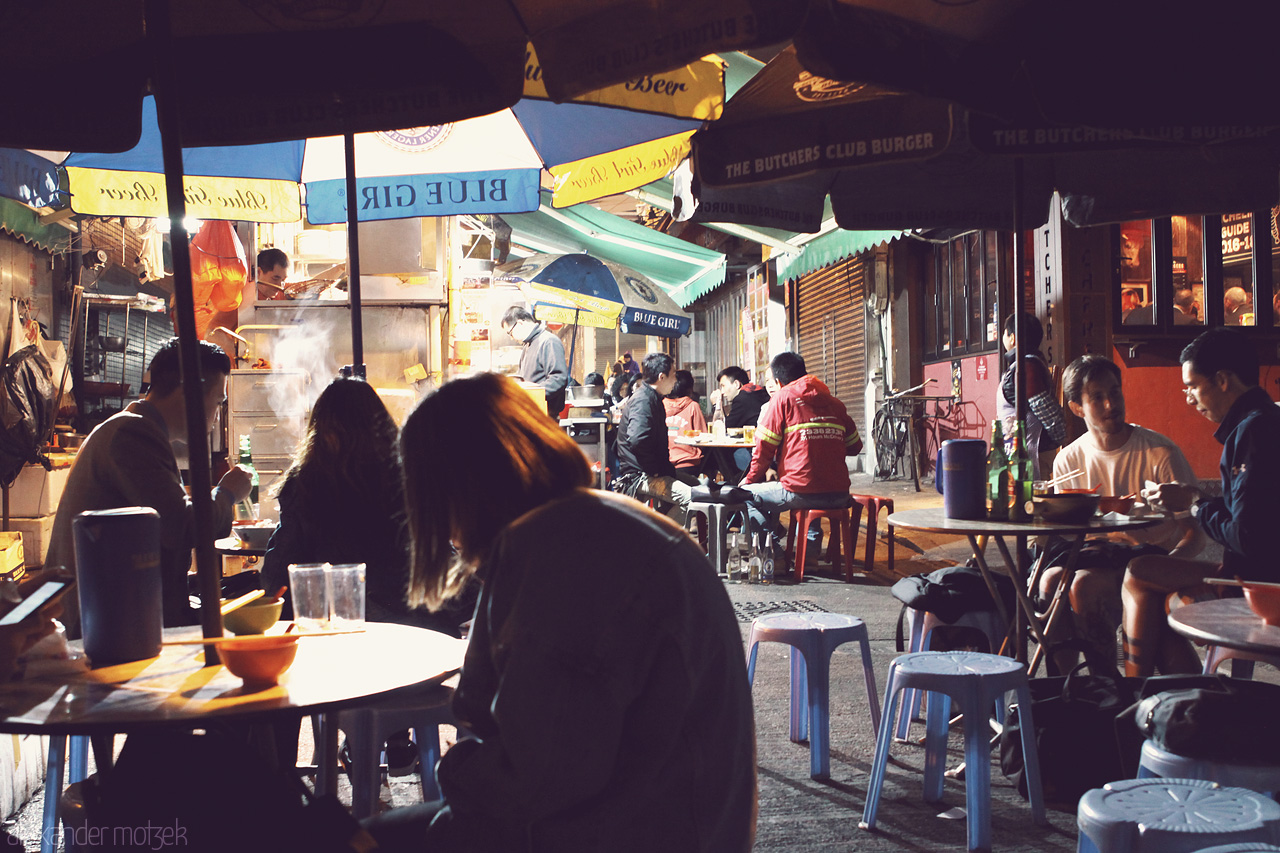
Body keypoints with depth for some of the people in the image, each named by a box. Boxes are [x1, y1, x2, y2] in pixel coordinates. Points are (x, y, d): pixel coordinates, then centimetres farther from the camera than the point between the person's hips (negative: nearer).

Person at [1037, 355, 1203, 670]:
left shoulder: (1159, 453, -6)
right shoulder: (1068, 460, 6)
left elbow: (1195, 533, -8)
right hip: (1097, 551, 4)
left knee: (1085, 584, -32)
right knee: (1051, 580, -28)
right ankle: (1065, 679, -14)